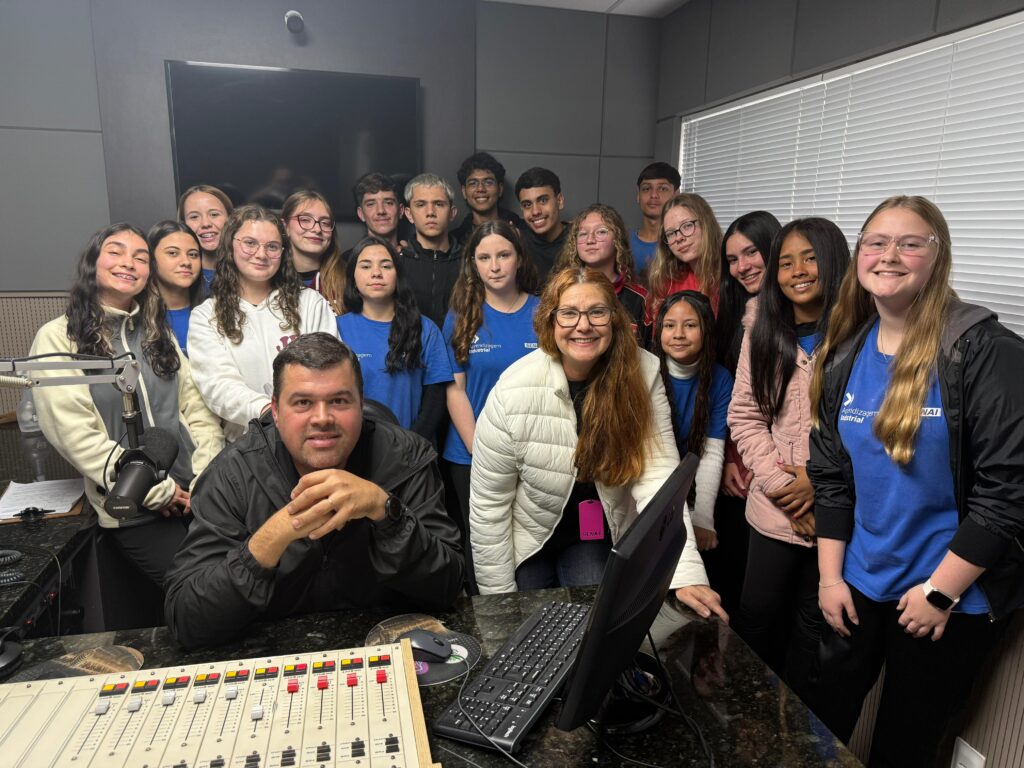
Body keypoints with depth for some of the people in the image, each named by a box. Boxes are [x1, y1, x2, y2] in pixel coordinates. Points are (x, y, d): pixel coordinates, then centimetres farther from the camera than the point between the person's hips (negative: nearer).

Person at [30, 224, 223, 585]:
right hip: (132, 511, -4)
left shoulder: (158, 332, 14)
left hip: (196, 496, 4)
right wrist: (158, 492, -12)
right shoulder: (57, 338, -2)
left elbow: (196, 406, 7)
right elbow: (74, 433, -10)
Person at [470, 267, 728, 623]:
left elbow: (657, 475, -23)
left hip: (598, 535, 2)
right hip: (528, 538, -1)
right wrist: (499, 596, -11)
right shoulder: (514, 390, -25)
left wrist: (686, 574, -34)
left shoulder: (642, 373, -17)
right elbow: (488, 503, -16)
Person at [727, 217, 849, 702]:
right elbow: (744, 416, 1)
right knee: (757, 613, 12)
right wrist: (780, 485, -9)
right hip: (772, 510, 2)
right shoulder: (763, 332, 5)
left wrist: (819, 479, -14)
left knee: (813, 620, 15)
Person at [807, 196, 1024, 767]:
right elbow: (830, 475, 5)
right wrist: (830, 575, 3)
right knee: (822, 720, 15)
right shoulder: (845, 356, 1)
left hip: (956, 594, -4)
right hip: (861, 582, 4)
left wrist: (939, 591, -15)